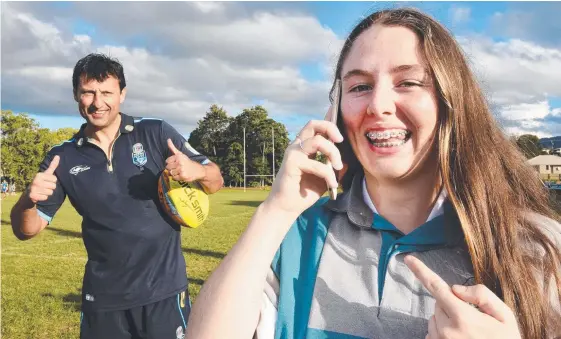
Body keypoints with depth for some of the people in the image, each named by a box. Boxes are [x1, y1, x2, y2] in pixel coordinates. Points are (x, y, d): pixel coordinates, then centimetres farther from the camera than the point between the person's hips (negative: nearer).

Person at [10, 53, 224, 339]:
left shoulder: (156, 133, -5)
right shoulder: (63, 158, 0)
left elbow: (215, 182, -1)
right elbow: (26, 229, 3)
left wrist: (196, 171, -25)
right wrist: (28, 200, -20)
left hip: (163, 291, -2)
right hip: (102, 298, 2)